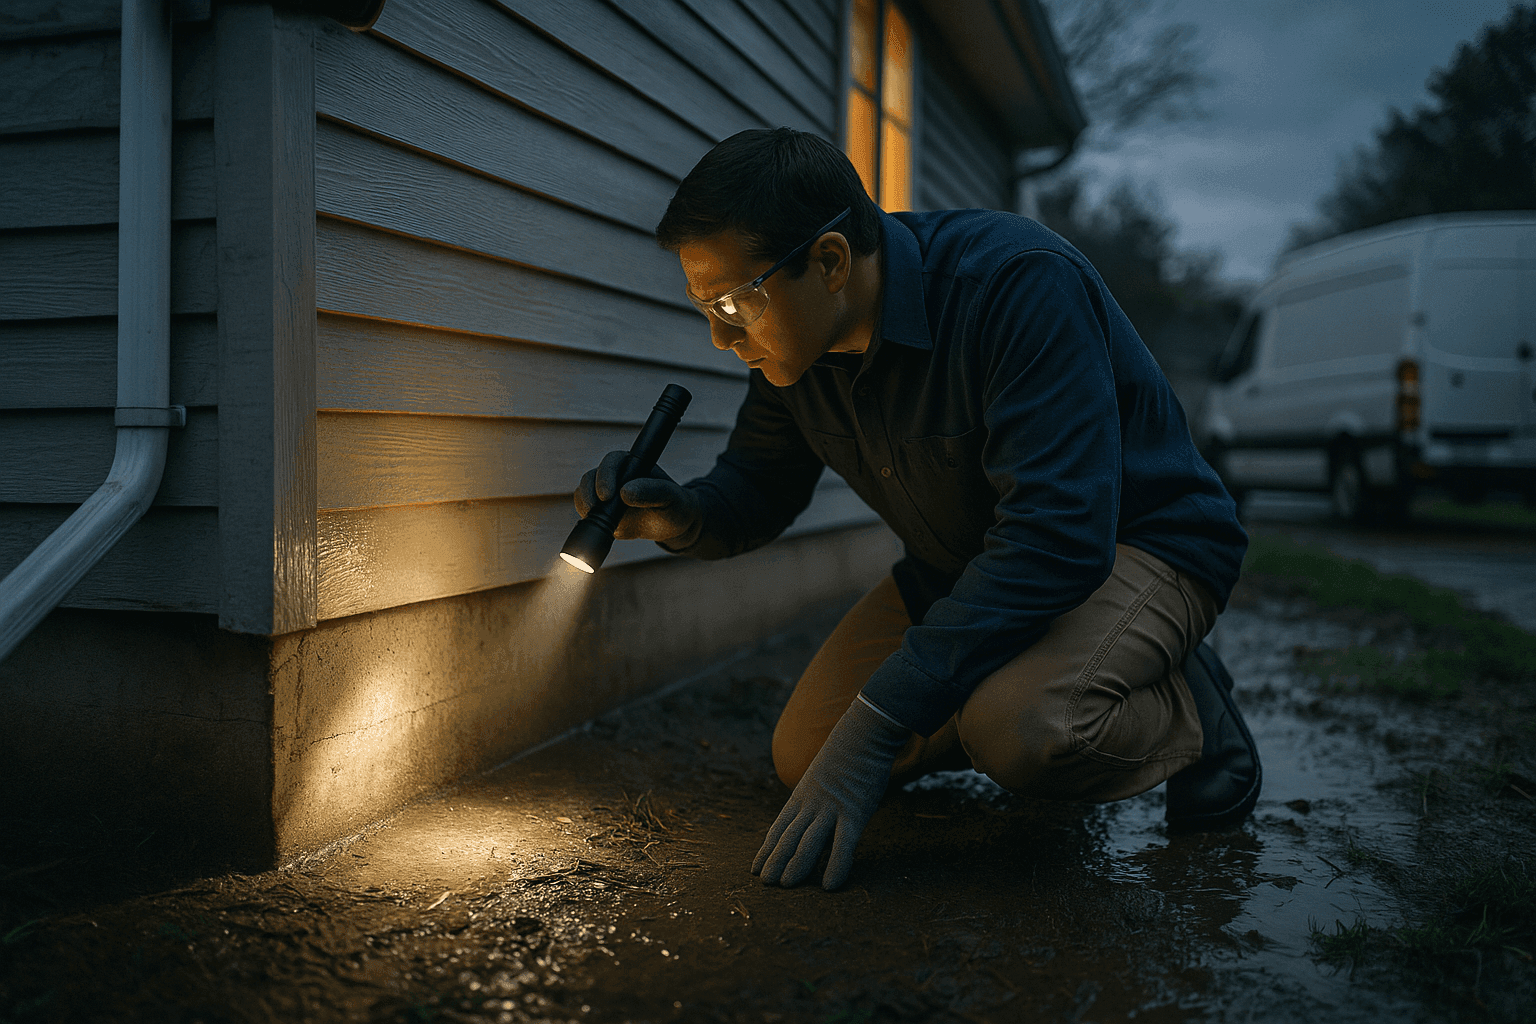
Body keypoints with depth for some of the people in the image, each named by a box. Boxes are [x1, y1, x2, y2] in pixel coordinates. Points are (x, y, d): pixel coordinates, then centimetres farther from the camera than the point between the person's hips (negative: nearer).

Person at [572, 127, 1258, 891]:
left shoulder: (1019, 283, -32)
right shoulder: (791, 341, -9)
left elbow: (1058, 534, -40)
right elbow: (756, 490, 5)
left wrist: (877, 723, -42)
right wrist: (681, 515, -22)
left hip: (1136, 543, -7)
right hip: (958, 565, 7)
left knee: (1018, 735, -36)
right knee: (804, 758, 0)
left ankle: (1191, 712, -3)